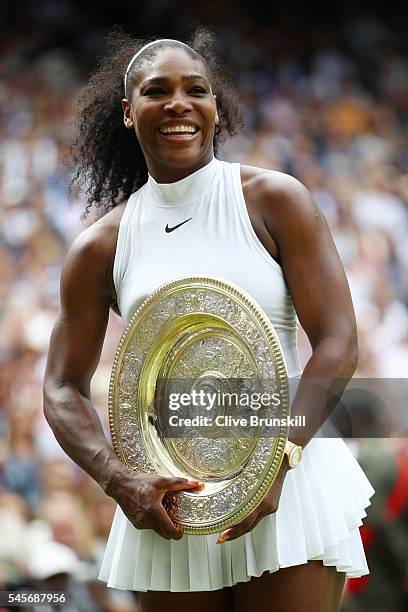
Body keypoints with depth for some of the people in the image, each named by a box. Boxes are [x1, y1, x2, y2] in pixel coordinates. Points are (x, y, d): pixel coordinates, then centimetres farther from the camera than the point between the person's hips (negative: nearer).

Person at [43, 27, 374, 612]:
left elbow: (338, 344, -5)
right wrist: (120, 481, -9)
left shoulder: (273, 200, 0)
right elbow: (63, 390, 9)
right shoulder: (101, 247, 5)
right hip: (166, 495, 2)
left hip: (289, 481, -2)